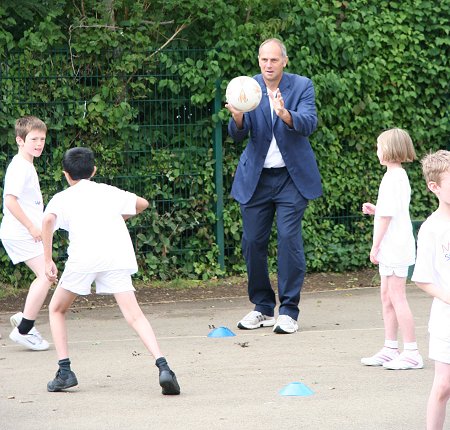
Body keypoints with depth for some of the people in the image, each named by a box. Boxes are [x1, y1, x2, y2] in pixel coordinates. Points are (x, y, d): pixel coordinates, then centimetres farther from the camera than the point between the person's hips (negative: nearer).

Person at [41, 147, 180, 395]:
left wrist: (48, 261, 1)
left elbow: (48, 220, -1)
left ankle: (64, 371, 11)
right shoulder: (108, 192, 28)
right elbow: (142, 204, 38)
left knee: (56, 309, 21)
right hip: (118, 255, 2)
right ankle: (163, 367, -26)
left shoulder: (61, 198, 20)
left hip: (83, 256, -2)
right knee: (134, 316, -5)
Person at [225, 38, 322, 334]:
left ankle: (289, 311, -5)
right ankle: (263, 308, 19)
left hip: (292, 177, -3)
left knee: (289, 238, -11)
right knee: (253, 242, 5)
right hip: (256, 178, 3)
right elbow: (238, 135, -5)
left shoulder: (302, 87, -4)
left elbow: (310, 124, -18)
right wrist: (237, 118, -29)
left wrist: (285, 114, -39)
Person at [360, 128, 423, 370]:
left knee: (396, 298, -8)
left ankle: (411, 353, -6)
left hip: (395, 247, -10)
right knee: (386, 297, 14)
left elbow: (387, 214, -19)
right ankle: (390, 349, 19)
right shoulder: (401, 176, 15)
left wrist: (375, 245, -15)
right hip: (392, 249, 10)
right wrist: (374, 210, 13)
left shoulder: (392, 179, -16)